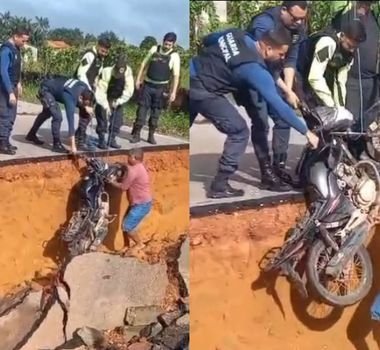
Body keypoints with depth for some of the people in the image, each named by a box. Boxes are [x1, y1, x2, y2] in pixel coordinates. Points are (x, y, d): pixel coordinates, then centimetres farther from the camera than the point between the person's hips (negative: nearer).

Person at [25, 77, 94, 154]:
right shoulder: (70, 99, -38)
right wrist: (73, 146, -41)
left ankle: (31, 135, 47)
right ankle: (57, 145, -9)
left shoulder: (85, 88, -19)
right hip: (45, 90, -9)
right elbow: (71, 121, -40)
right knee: (57, 116, -22)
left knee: (47, 113, 27)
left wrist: (86, 107, -21)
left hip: (53, 85, 9)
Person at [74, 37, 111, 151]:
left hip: (89, 88, 9)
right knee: (86, 114, -10)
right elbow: (81, 74, -23)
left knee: (87, 114, 13)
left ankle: (77, 137, 25)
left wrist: (93, 88, 8)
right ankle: (81, 142, -6)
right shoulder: (90, 55, -17)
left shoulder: (100, 58, 12)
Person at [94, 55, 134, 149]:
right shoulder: (106, 72, -32)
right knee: (102, 116, -12)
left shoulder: (128, 72, -24)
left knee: (118, 120, 1)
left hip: (117, 100, 4)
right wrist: (106, 106, -38)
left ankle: (112, 140, 14)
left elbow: (129, 90, -18)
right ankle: (102, 141, -2)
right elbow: (100, 91, -31)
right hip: (104, 99, -3)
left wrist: (119, 101, -26)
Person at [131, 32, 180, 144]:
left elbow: (176, 75, -10)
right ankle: (136, 134, 7)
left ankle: (151, 135, 18)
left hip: (160, 87, -1)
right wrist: (138, 79, 6)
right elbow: (144, 64, 10)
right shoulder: (154, 49, 1)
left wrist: (173, 92, -16)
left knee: (155, 112, 7)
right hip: (147, 84, 2)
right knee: (142, 109, 0)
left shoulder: (174, 56, -7)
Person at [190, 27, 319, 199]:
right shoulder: (256, 70, -19)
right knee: (239, 132, -1)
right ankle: (219, 186, 2)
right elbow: (278, 105, -19)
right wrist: (306, 132, -14)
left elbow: (207, 40, 18)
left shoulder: (238, 34, 2)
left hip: (193, 73, 9)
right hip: (201, 91, -9)